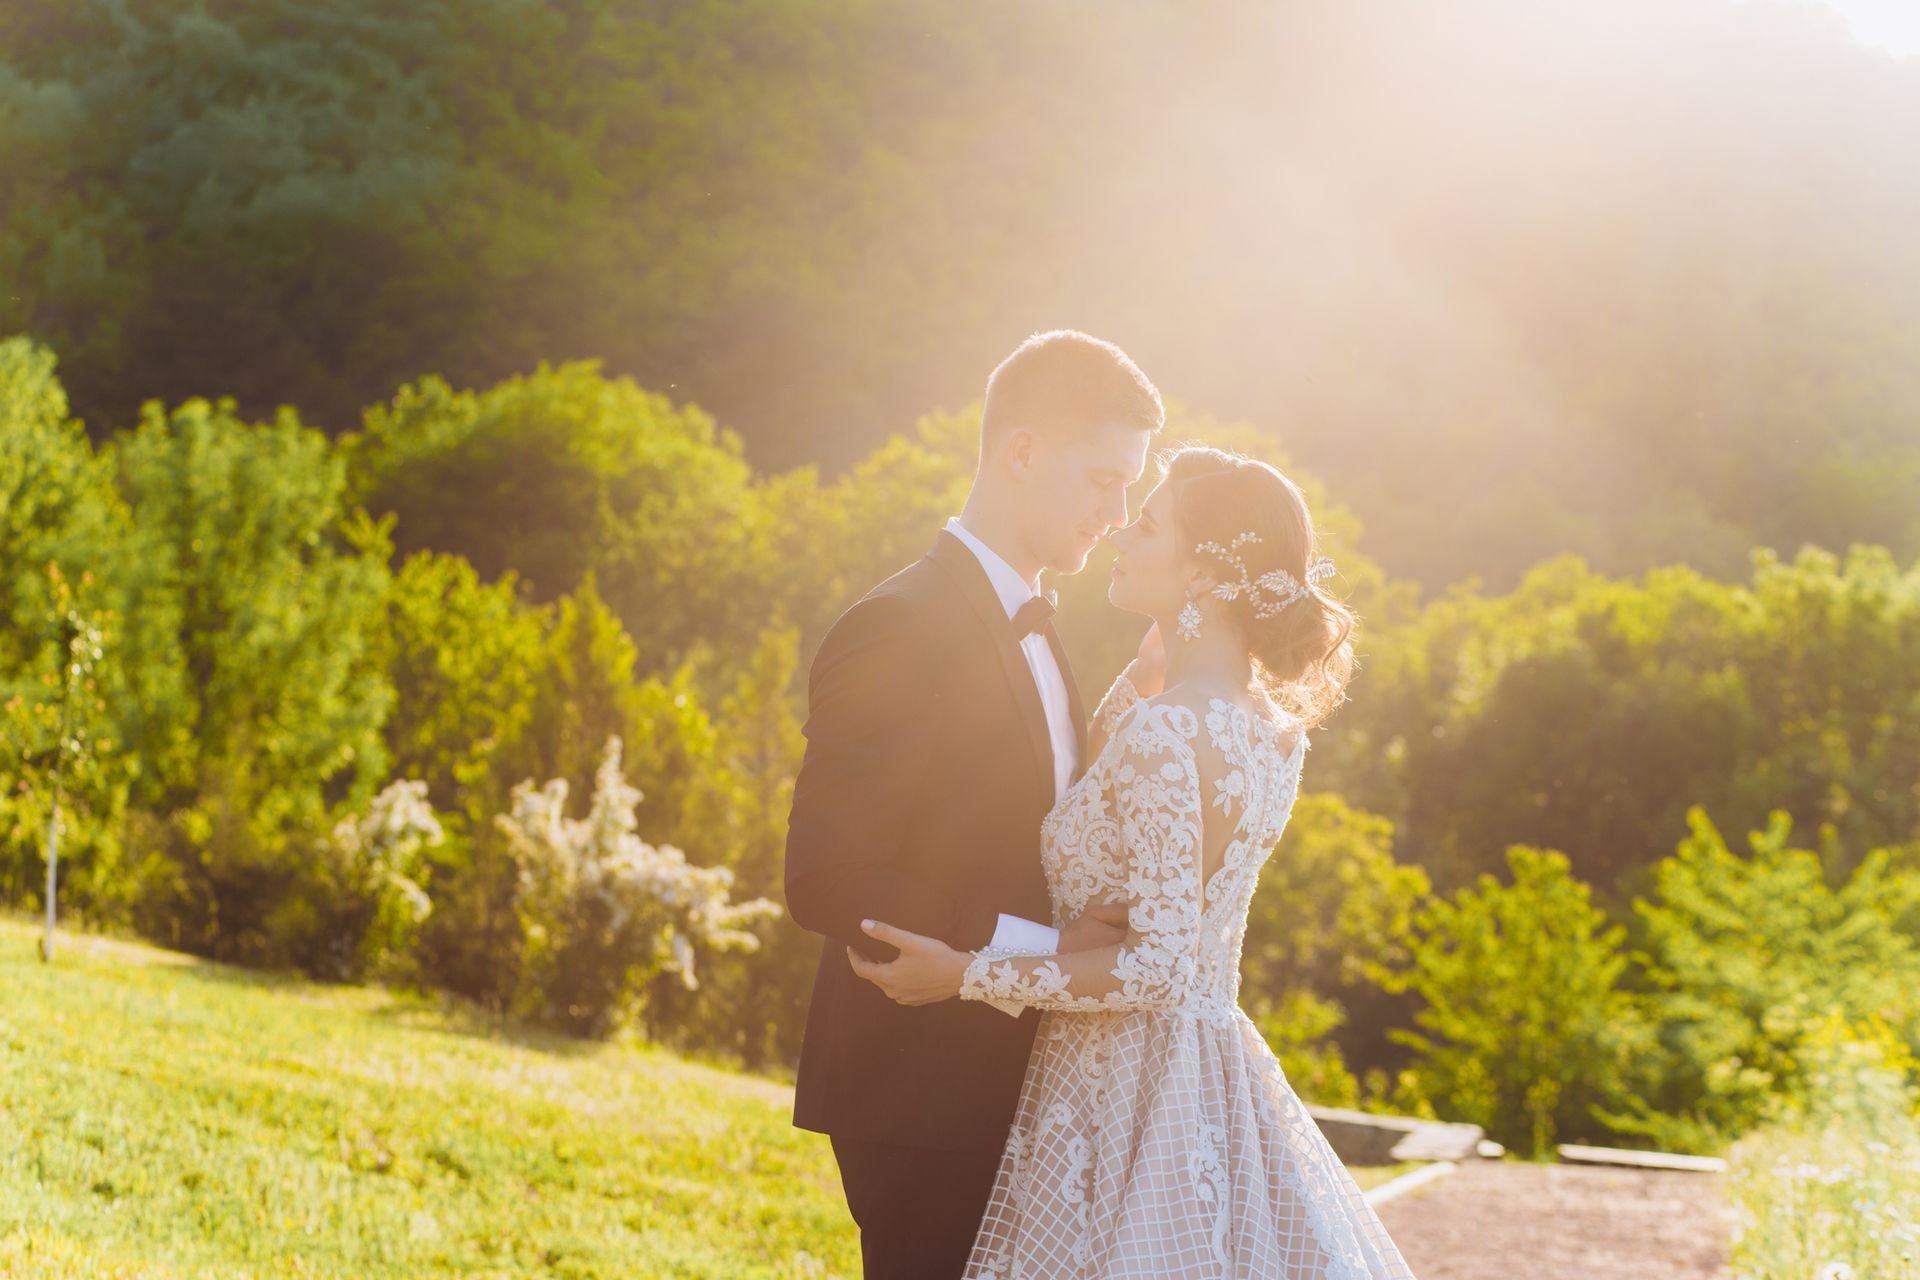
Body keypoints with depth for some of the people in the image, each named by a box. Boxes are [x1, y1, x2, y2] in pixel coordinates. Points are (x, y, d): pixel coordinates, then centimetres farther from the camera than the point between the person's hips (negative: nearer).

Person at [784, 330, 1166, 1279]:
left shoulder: (1032, 629, 15)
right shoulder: (898, 630, -16)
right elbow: (825, 879, -22)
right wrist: (1037, 950, -23)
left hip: (1012, 1086, 9)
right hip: (924, 1098, -9)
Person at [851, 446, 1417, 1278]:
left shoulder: (1168, 731, -20)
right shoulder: (1269, 726, 5)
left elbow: (1158, 965, -22)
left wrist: (966, 976, -17)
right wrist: (1160, 649, 8)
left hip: (1124, 1096, -9)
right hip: (1218, 1070, 9)